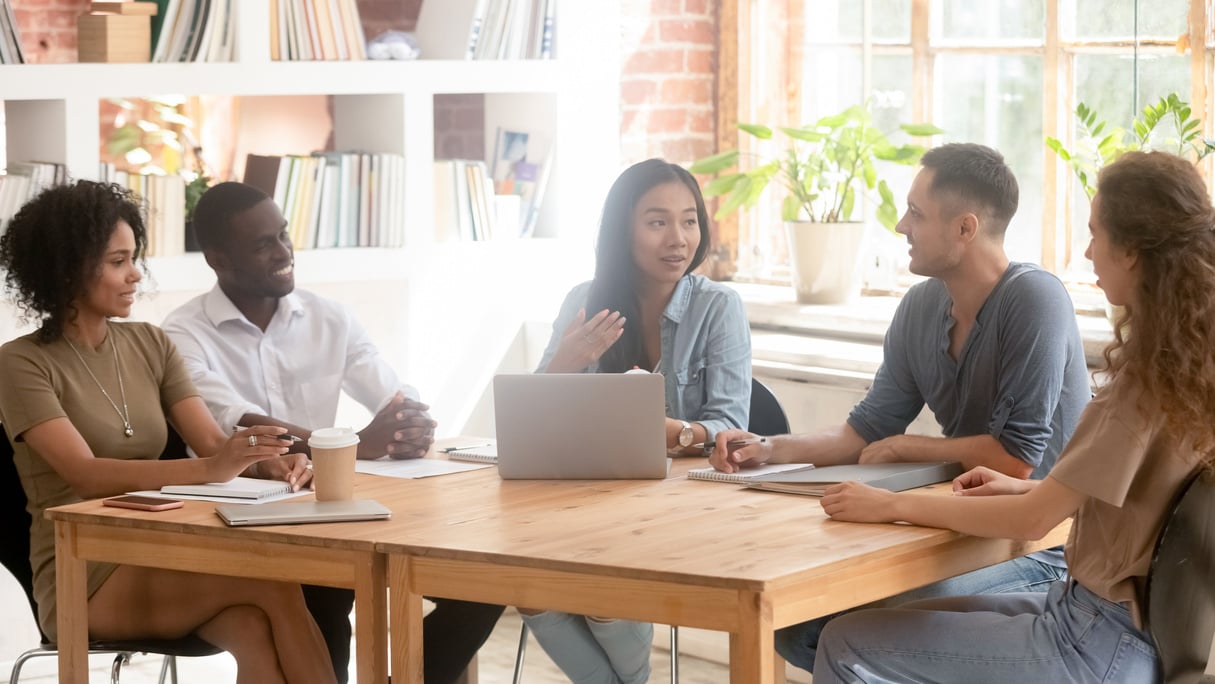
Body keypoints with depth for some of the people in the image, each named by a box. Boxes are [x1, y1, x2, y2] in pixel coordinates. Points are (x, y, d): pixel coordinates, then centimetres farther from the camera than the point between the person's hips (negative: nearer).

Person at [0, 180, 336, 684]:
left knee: (255, 632, -30)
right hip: (81, 582, -5)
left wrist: (269, 463, -22)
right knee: (273, 583, -27)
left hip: (162, 557, 5)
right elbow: (89, 475, -20)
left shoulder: (150, 345, 11)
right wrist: (209, 470, -34)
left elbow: (213, 443, 2)